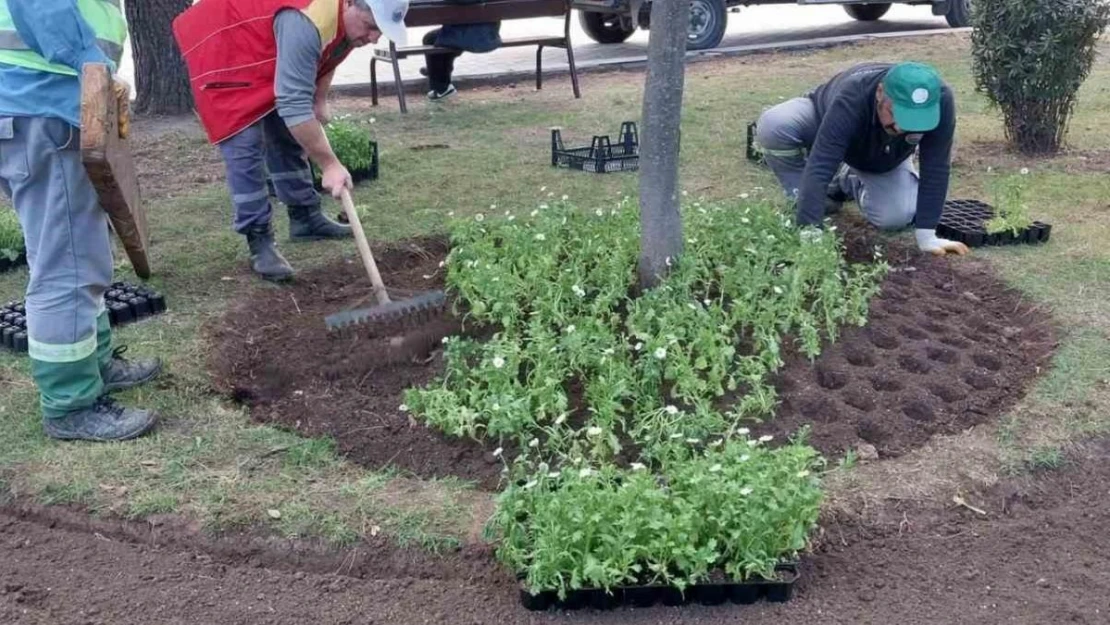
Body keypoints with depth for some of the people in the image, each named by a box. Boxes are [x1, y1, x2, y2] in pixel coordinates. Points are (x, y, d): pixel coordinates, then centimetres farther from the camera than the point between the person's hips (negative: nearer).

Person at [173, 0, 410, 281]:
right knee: (244, 149, -13)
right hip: (219, 49, -9)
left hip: (264, 54, 9)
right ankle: (259, 241, -9)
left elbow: (326, 57, 13)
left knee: (287, 136, 13)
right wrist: (329, 164, -37)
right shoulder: (306, 23, -40)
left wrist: (320, 101, 4)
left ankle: (305, 217, 26)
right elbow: (294, 104, -40)